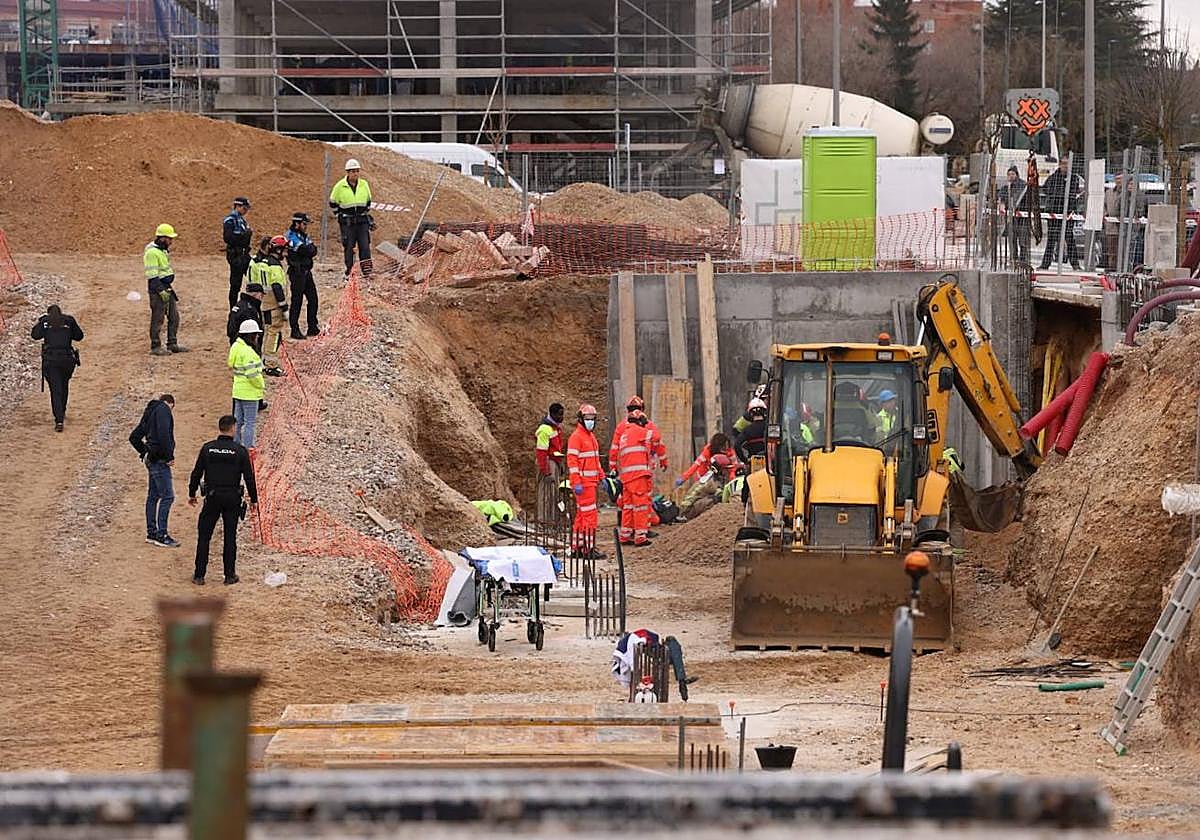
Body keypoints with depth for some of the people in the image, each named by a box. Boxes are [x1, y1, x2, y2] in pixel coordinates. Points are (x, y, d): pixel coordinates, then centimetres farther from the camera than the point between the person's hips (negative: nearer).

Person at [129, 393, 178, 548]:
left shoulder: (150, 413, 19)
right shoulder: (164, 410, -8)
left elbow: (134, 437, 24)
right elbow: (163, 434, -23)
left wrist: (145, 452, 17)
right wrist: (169, 456, -19)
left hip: (151, 460, 10)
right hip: (160, 460, -10)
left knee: (153, 495, 15)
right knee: (167, 496, -9)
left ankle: (151, 532, 21)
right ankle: (161, 535, -11)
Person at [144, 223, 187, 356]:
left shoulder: (163, 250, 14)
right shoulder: (152, 252, -17)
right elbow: (152, 275, -21)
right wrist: (161, 291, -22)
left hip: (167, 287, 10)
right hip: (157, 289, -10)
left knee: (174, 317, 13)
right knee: (157, 319, -3)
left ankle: (172, 344, 22)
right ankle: (155, 347, 4)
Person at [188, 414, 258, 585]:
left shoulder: (207, 448, -3)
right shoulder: (240, 451, -6)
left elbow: (196, 473, 1)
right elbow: (249, 477, -4)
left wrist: (192, 494, 14)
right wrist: (253, 499, 7)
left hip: (212, 498, 0)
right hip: (232, 499, 0)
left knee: (204, 537, 8)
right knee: (230, 537, 8)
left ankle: (199, 575, 7)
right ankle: (230, 576, 10)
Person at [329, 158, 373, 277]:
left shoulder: (364, 185, 6)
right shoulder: (340, 186, -5)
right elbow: (333, 203, 6)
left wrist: (368, 218, 18)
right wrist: (341, 215, 1)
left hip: (362, 221, 2)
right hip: (347, 223, -2)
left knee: (365, 246, -5)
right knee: (348, 247, 0)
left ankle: (367, 270, -3)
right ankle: (349, 271, 8)